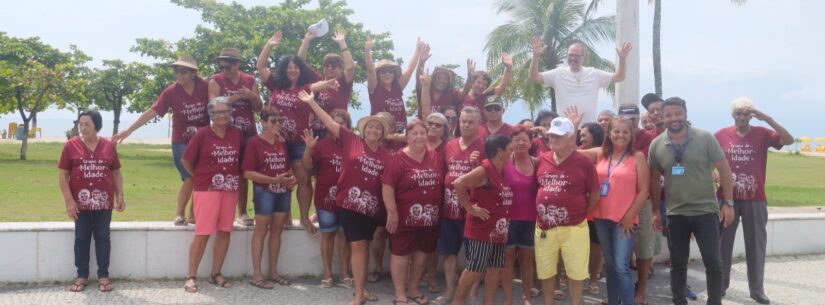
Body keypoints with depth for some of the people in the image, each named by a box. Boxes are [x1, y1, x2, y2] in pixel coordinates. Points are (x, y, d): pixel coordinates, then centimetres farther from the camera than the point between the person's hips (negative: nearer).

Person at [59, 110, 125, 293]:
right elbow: (62, 174, -2)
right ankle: (82, 276, 16)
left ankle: (103, 276, 14)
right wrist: (69, 200, -9)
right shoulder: (71, 145, -3)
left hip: (103, 202, 1)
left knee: (102, 238, 7)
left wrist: (120, 196, 2)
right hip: (80, 203, -1)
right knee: (81, 238, 7)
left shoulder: (108, 146, 2)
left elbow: (116, 173, 9)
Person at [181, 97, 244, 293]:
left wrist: (235, 178, 6)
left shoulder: (237, 135, 4)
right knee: (203, 233, -5)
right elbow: (186, 160, -2)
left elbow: (241, 161, 15)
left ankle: (216, 273, 20)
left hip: (230, 190, 4)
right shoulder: (202, 134, -7)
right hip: (207, 190, -4)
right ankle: (191, 276, 4)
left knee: (224, 232, 8)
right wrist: (199, 177, 2)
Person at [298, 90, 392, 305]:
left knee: (364, 246, 14)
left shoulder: (386, 155, 2)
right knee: (358, 245, -5)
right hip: (350, 203, -3)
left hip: (373, 207, 3)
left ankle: (361, 288, 26)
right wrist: (311, 102, -9)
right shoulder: (351, 141, -2)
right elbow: (330, 123, -5)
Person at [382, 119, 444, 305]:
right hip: (404, 218, -5)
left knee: (422, 253, 16)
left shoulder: (435, 157, 4)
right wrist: (392, 212, -18)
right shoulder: (399, 159, -12)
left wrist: (440, 210, 12)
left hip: (430, 218, 5)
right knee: (401, 254, 4)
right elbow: (387, 186, -14)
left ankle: (413, 289, 32)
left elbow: (442, 184, 14)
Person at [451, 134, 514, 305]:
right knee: (474, 270, -1)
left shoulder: (502, 173, 10)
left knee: (495, 269, 10)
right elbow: (459, 184, -28)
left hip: (498, 232, 8)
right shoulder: (484, 170, -17)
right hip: (480, 231, -8)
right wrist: (470, 208, -20)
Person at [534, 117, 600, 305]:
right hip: (544, 227, 4)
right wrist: (541, 212, 8)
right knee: (545, 270, 16)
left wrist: (581, 214, 1)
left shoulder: (584, 162, -9)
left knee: (575, 271, 9)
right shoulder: (542, 160, 3)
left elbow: (594, 194, -2)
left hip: (573, 228, -4)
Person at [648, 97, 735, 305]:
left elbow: (724, 170, -3)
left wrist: (728, 203, -6)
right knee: (678, 263, 10)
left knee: (713, 262, 1)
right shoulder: (656, 145, -1)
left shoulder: (705, 138, -7)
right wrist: (655, 211, 10)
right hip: (675, 214, 2)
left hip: (706, 211, -2)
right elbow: (654, 180, 9)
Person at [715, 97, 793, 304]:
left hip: (755, 199, 0)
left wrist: (766, 118, -20)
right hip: (726, 198, 0)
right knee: (723, 243, 8)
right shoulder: (721, 135, -1)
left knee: (756, 244, 7)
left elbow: (789, 140, -14)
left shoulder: (762, 134, -1)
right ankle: (720, 285, 20)